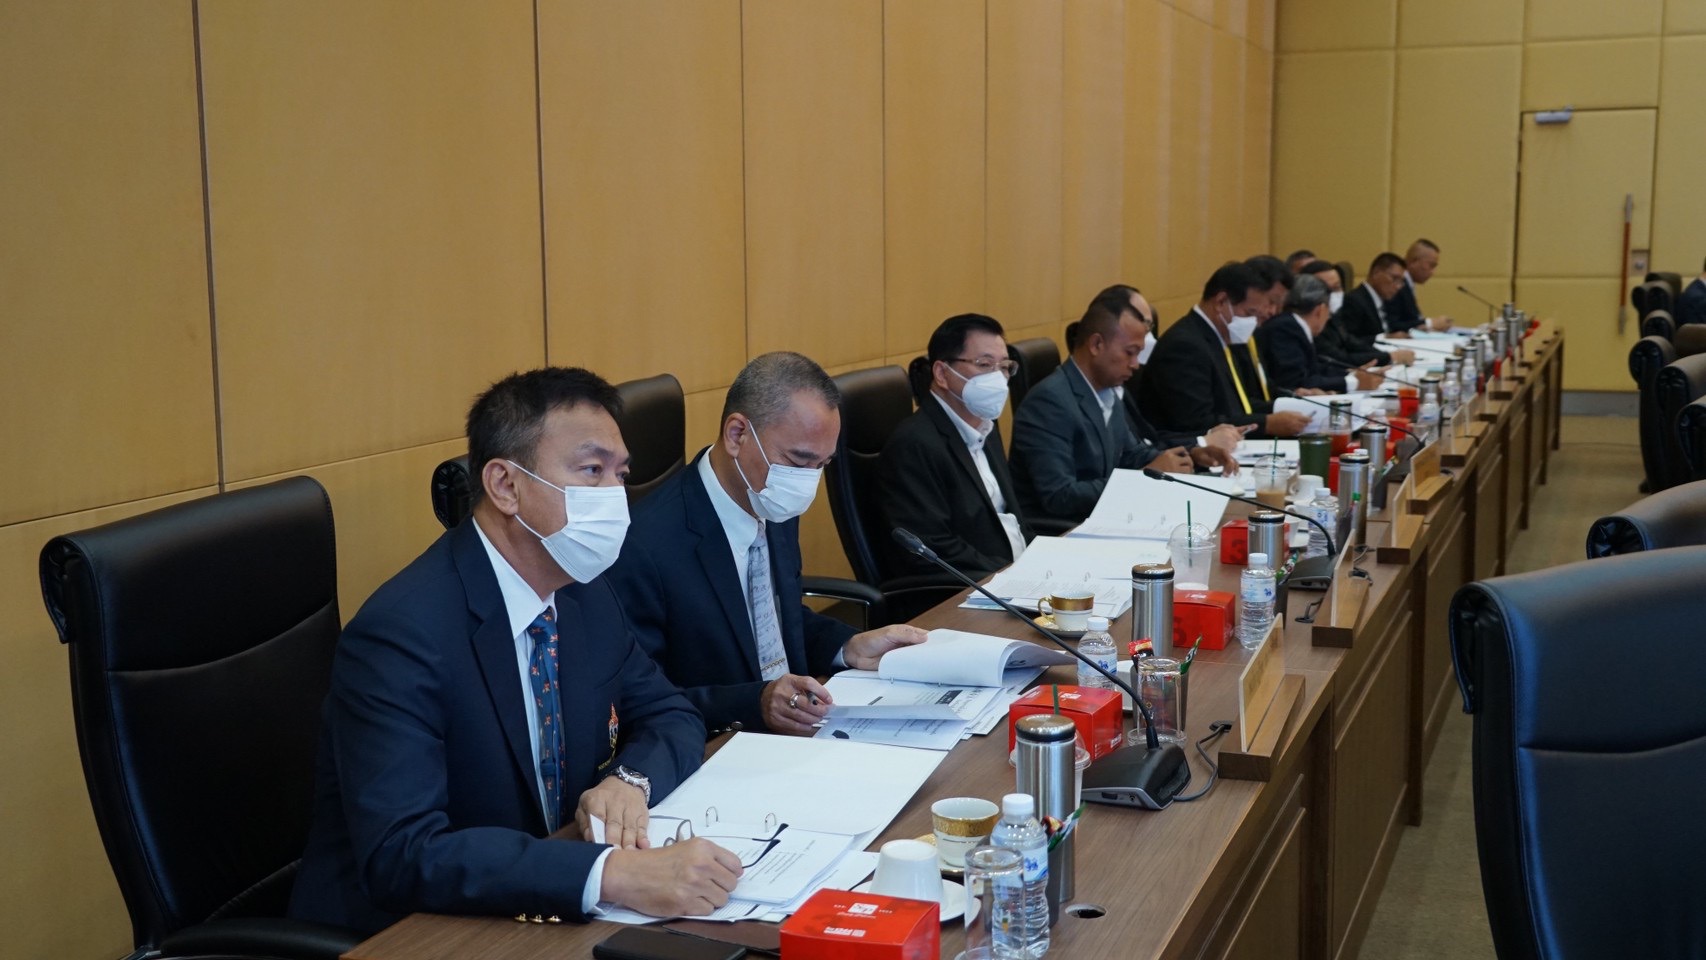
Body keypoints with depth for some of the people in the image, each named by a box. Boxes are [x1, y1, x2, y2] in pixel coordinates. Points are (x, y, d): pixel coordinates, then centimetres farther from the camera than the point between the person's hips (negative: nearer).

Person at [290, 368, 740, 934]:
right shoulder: (402, 632, -22)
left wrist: (630, 780, -12)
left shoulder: (584, 589, 0)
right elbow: (400, 853, -30)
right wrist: (615, 874, -39)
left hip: (546, 912, 7)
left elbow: (669, 716, 10)